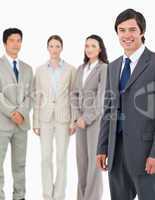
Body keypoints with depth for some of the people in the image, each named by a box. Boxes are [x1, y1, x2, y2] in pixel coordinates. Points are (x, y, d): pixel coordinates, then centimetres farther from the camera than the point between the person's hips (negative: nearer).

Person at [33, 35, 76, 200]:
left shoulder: (70, 70, 1)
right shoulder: (40, 70, 5)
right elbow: (37, 97, 5)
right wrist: (36, 122, 1)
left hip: (63, 117, -1)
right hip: (45, 117, 1)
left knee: (61, 158, 2)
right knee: (46, 157, 3)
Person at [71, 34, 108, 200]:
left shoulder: (104, 68, -8)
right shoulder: (81, 69, 12)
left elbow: (102, 98, -15)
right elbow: (75, 94, 8)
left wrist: (86, 118, -15)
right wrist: (77, 117, -6)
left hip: (97, 117, -6)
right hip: (82, 119, 6)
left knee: (94, 159, -4)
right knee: (81, 158, 8)